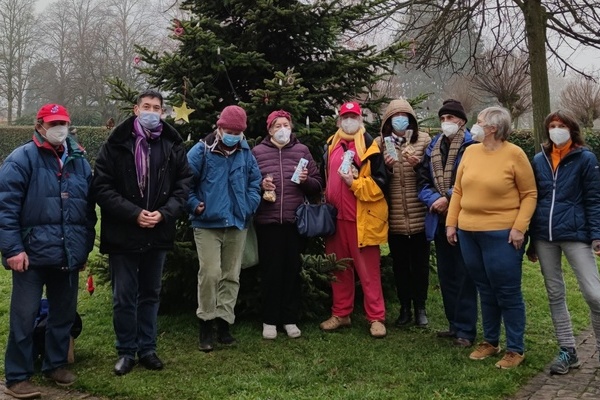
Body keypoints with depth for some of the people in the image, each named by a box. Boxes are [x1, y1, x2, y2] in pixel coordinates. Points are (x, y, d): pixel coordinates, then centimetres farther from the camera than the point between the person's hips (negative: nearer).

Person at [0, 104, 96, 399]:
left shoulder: (80, 161, 12)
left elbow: (88, 208, 17)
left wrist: (86, 247, 15)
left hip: (69, 255, 5)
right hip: (32, 253, -5)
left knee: (64, 313, 14)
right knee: (24, 316, 1)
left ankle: (55, 364, 31)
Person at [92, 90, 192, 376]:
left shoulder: (173, 145, 3)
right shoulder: (116, 144, -4)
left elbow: (183, 186, 3)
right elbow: (102, 187, -8)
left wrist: (164, 213, -13)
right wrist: (134, 213, -17)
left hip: (158, 234, 2)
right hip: (122, 233, -2)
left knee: (151, 294, 13)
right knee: (124, 296, 6)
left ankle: (147, 348, 26)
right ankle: (126, 351, 20)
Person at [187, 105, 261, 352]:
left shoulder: (246, 153, 7)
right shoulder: (201, 151, -6)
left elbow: (255, 181, 15)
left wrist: (251, 205, 1)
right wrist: (194, 205, -11)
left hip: (237, 224, 4)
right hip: (207, 224, -4)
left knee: (231, 276, 8)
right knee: (210, 273, -12)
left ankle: (223, 322, 18)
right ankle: (206, 324, 4)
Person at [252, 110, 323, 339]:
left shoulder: (302, 151, 11)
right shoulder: (257, 152, 6)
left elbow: (318, 185, 12)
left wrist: (306, 180, -8)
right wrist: (260, 185, -10)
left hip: (295, 221, 2)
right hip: (267, 221, -1)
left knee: (292, 270, 7)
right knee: (270, 270, 3)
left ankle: (290, 319, 18)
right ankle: (270, 320, 15)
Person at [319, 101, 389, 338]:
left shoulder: (370, 147, -5)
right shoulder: (331, 146, 12)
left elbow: (380, 184, -9)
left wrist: (355, 183, -20)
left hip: (363, 218, -5)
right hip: (336, 217, 6)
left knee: (368, 270, 0)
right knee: (339, 268, 13)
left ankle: (376, 318, 8)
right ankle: (341, 314, 24)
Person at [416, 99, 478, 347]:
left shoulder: (472, 147, -7)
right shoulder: (432, 148, 13)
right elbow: (422, 179, 8)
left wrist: (449, 198, -17)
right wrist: (433, 199, -9)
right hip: (439, 219, 7)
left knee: (464, 275, -1)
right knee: (446, 274, 14)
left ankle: (466, 329, 6)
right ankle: (454, 324, 25)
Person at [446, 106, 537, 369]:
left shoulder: (514, 154, -8)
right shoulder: (470, 152, 6)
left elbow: (530, 194, -6)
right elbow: (458, 191, 11)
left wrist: (519, 227, -14)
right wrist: (451, 223, 7)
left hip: (502, 234, -5)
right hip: (468, 233, 5)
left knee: (507, 293, 3)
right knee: (486, 291, 16)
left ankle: (515, 349, 16)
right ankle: (489, 341, 29)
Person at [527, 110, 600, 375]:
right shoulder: (539, 160, 10)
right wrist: (531, 239, 12)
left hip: (575, 235, -4)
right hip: (544, 237, 4)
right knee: (555, 295, 9)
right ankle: (568, 351, 20)